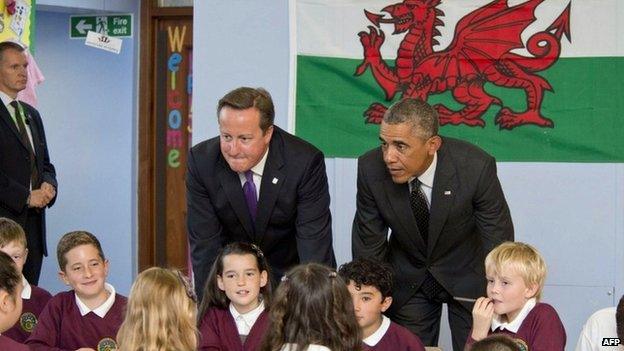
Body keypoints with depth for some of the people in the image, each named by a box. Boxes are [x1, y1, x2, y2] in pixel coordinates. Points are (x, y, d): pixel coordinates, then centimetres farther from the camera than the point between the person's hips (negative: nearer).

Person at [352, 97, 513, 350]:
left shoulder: (476, 167, -29)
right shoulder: (371, 169, -22)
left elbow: (498, 244, -18)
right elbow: (368, 247, -10)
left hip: (468, 278, -2)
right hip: (407, 280, 2)